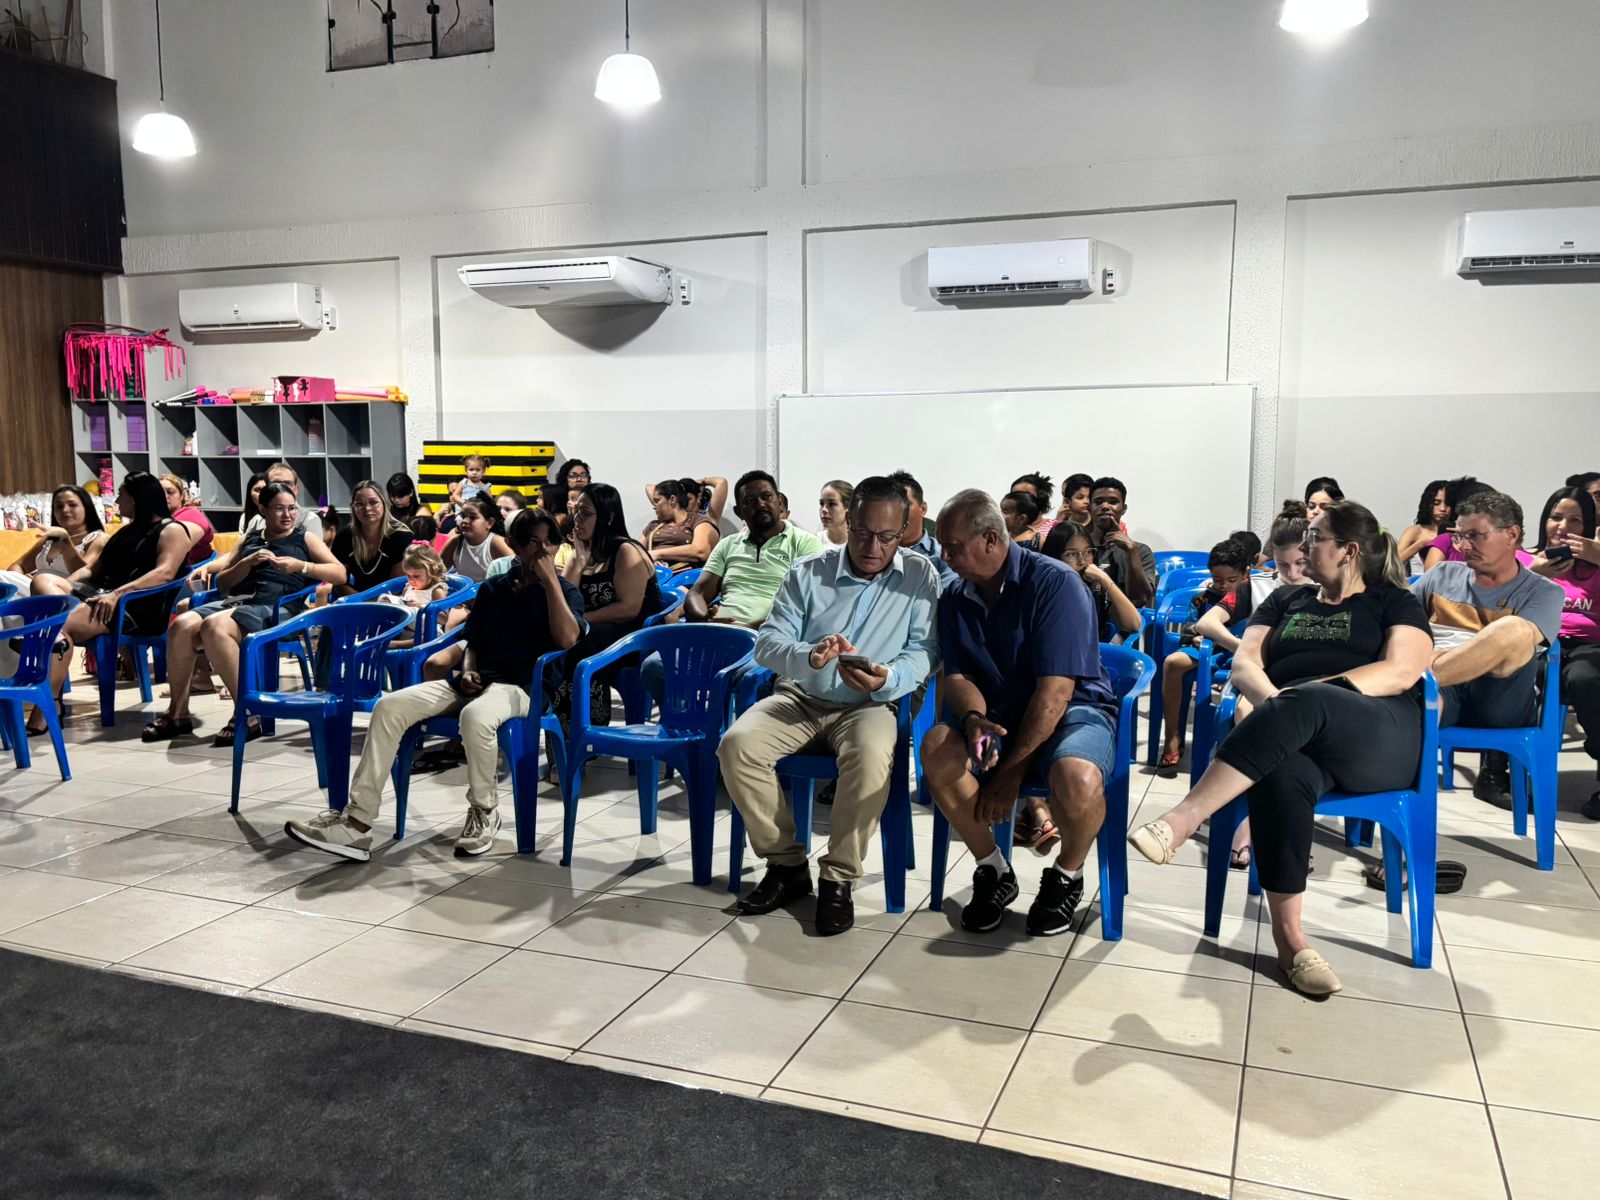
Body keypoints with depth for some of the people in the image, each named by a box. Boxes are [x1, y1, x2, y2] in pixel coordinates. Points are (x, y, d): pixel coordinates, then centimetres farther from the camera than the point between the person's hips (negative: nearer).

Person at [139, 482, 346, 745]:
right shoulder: (248, 540, 29)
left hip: (274, 607, -5)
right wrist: (249, 562, 4)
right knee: (181, 625, -27)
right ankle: (178, 713, -16)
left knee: (213, 627, -35)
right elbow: (222, 582, 22)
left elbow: (340, 573, 6)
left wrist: (300, 566, -7)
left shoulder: (305, 538, 19)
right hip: (234, 600, 5)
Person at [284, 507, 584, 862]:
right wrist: (468, 671, 4)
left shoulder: (564, 591, 4)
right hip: (474, 682, 6)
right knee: (390, 706, -18)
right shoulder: (492, 589, 19)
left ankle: (485, 811, -13)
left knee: (475, 716, -40)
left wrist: (550, 581, -14)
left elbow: (567, 639, -16)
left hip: (522, 686, -5)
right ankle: (357, 822, -21)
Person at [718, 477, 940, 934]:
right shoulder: (808, 572, 0)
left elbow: (924, 650, -4)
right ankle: (787, 865, -6)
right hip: (800, 697, 2)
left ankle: (838, 879, -17)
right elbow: (767, 644, -5)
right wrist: (809, 656, -28)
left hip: (868, 705, -2)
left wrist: (887, 679, -26)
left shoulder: (920, 575, 0)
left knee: (871, 755, -37)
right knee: (736, 745, -25)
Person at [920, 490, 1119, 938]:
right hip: (999, 713, 5)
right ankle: (992, 869, -3)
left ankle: (1066, 875, -2)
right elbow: (957, 676, 1)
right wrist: (973, 717, -24)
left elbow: (1055, 690, -20)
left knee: (1076, 780, -38)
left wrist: (1011, 770, -21)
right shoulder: (955, 599, 5)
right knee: (937, 748, -27)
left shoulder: (1054, 583, -16)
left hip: (1073, 710, -5)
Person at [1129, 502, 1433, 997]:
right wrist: (1275, 706, -11)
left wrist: (1309, 693, -14)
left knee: (1305, 702, -38)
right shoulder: (1285, 599, 28)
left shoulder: (1395, 603, 17)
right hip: (1293, 735, 2)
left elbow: (1401, 673, -2)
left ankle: (1183, 820, -45)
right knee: (1285, 776, -37)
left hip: (1380, 738, -2)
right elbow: (1245, 663, 13)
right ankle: (1287, 935, -33)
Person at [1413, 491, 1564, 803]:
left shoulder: (1543, 592, 12)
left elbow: (1515, 638, -7)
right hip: (1438, 694, 1)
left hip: (1498, 699, -1)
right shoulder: (1442, 575, 25)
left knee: (1514, 628, -34)